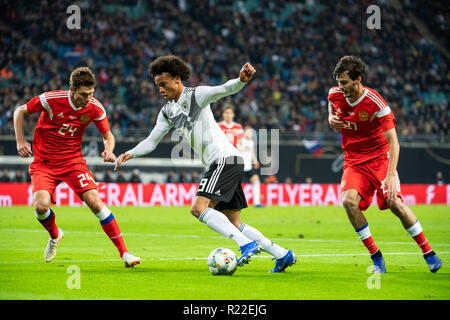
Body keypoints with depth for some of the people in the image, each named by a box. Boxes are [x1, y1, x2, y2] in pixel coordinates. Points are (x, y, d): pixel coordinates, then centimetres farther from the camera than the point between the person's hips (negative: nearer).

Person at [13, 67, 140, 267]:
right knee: (41, 206, -23)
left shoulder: (95, 108, -9)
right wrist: (20, 141, -11)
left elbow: (107, 135, 6)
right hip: (44, 163, -1)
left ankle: (124, 253, -10)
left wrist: (108, 151, -16)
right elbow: (20, 112, -2)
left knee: (96, 203, -16)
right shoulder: (51, 99, -18)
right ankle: (55, 236, 14)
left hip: (73, 162, 1)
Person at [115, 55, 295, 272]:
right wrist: (130, 154, -1)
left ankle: (247, 245, -25)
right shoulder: (167, 112, 16)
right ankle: (282, 254, 10)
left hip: (225, 158, -9)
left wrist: (240, 81, -45)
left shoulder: (196, 95, -7)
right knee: (233, 224, 7)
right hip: (216, 164, 9)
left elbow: (223, 90, -23)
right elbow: (151, 141, 17)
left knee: (198, 208, -21)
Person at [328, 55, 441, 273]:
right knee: (349, 201, -23)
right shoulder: (335, 95, -4)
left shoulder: (375, 103, -20)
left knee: (394, 202, -22)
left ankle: (428, 252, -3)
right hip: (354, 161, 4)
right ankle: (375, 256, -9)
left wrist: (390, 175, -32)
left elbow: (393, 141, -21)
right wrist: (331, 119, 0)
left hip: (379, 157, -4)